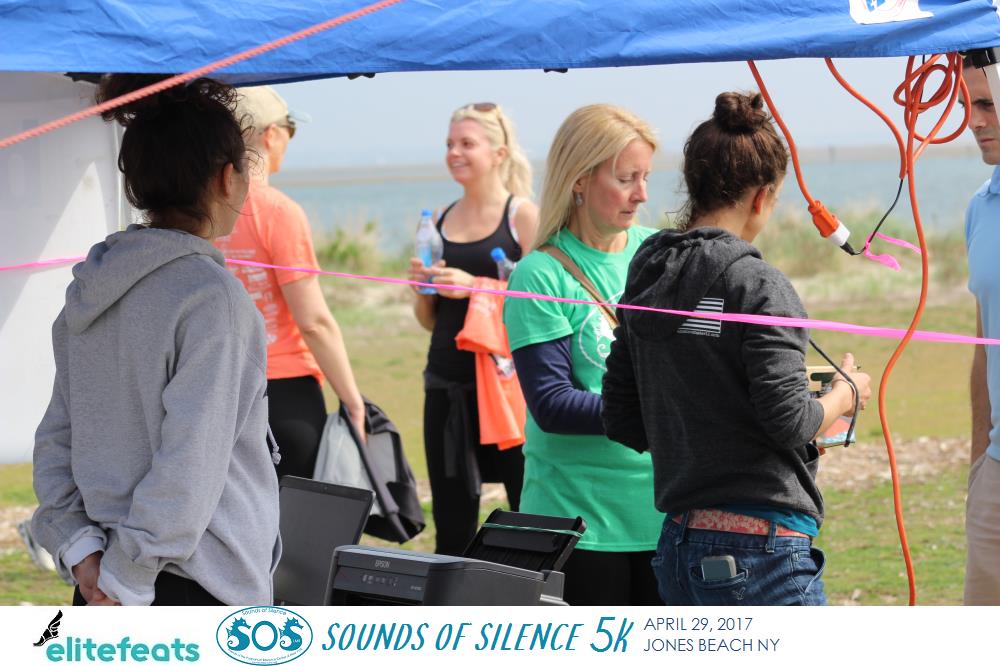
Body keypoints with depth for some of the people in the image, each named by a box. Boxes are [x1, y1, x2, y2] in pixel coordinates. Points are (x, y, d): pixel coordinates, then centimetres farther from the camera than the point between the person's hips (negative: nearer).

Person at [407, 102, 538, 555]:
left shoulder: (523, 215, -2)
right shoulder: (442, 220, 14)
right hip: (447, 382, 6)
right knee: (452, 522, 7)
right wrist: (423, 287, -1)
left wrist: (474, 285, -17)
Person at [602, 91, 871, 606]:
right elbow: (789, 419, -17)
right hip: (762, 549, -8)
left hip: (678, 542, 8)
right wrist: (844, 395, 2)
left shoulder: (646, 277, 9)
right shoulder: (755, 284, -12)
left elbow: (621, 420, 13)